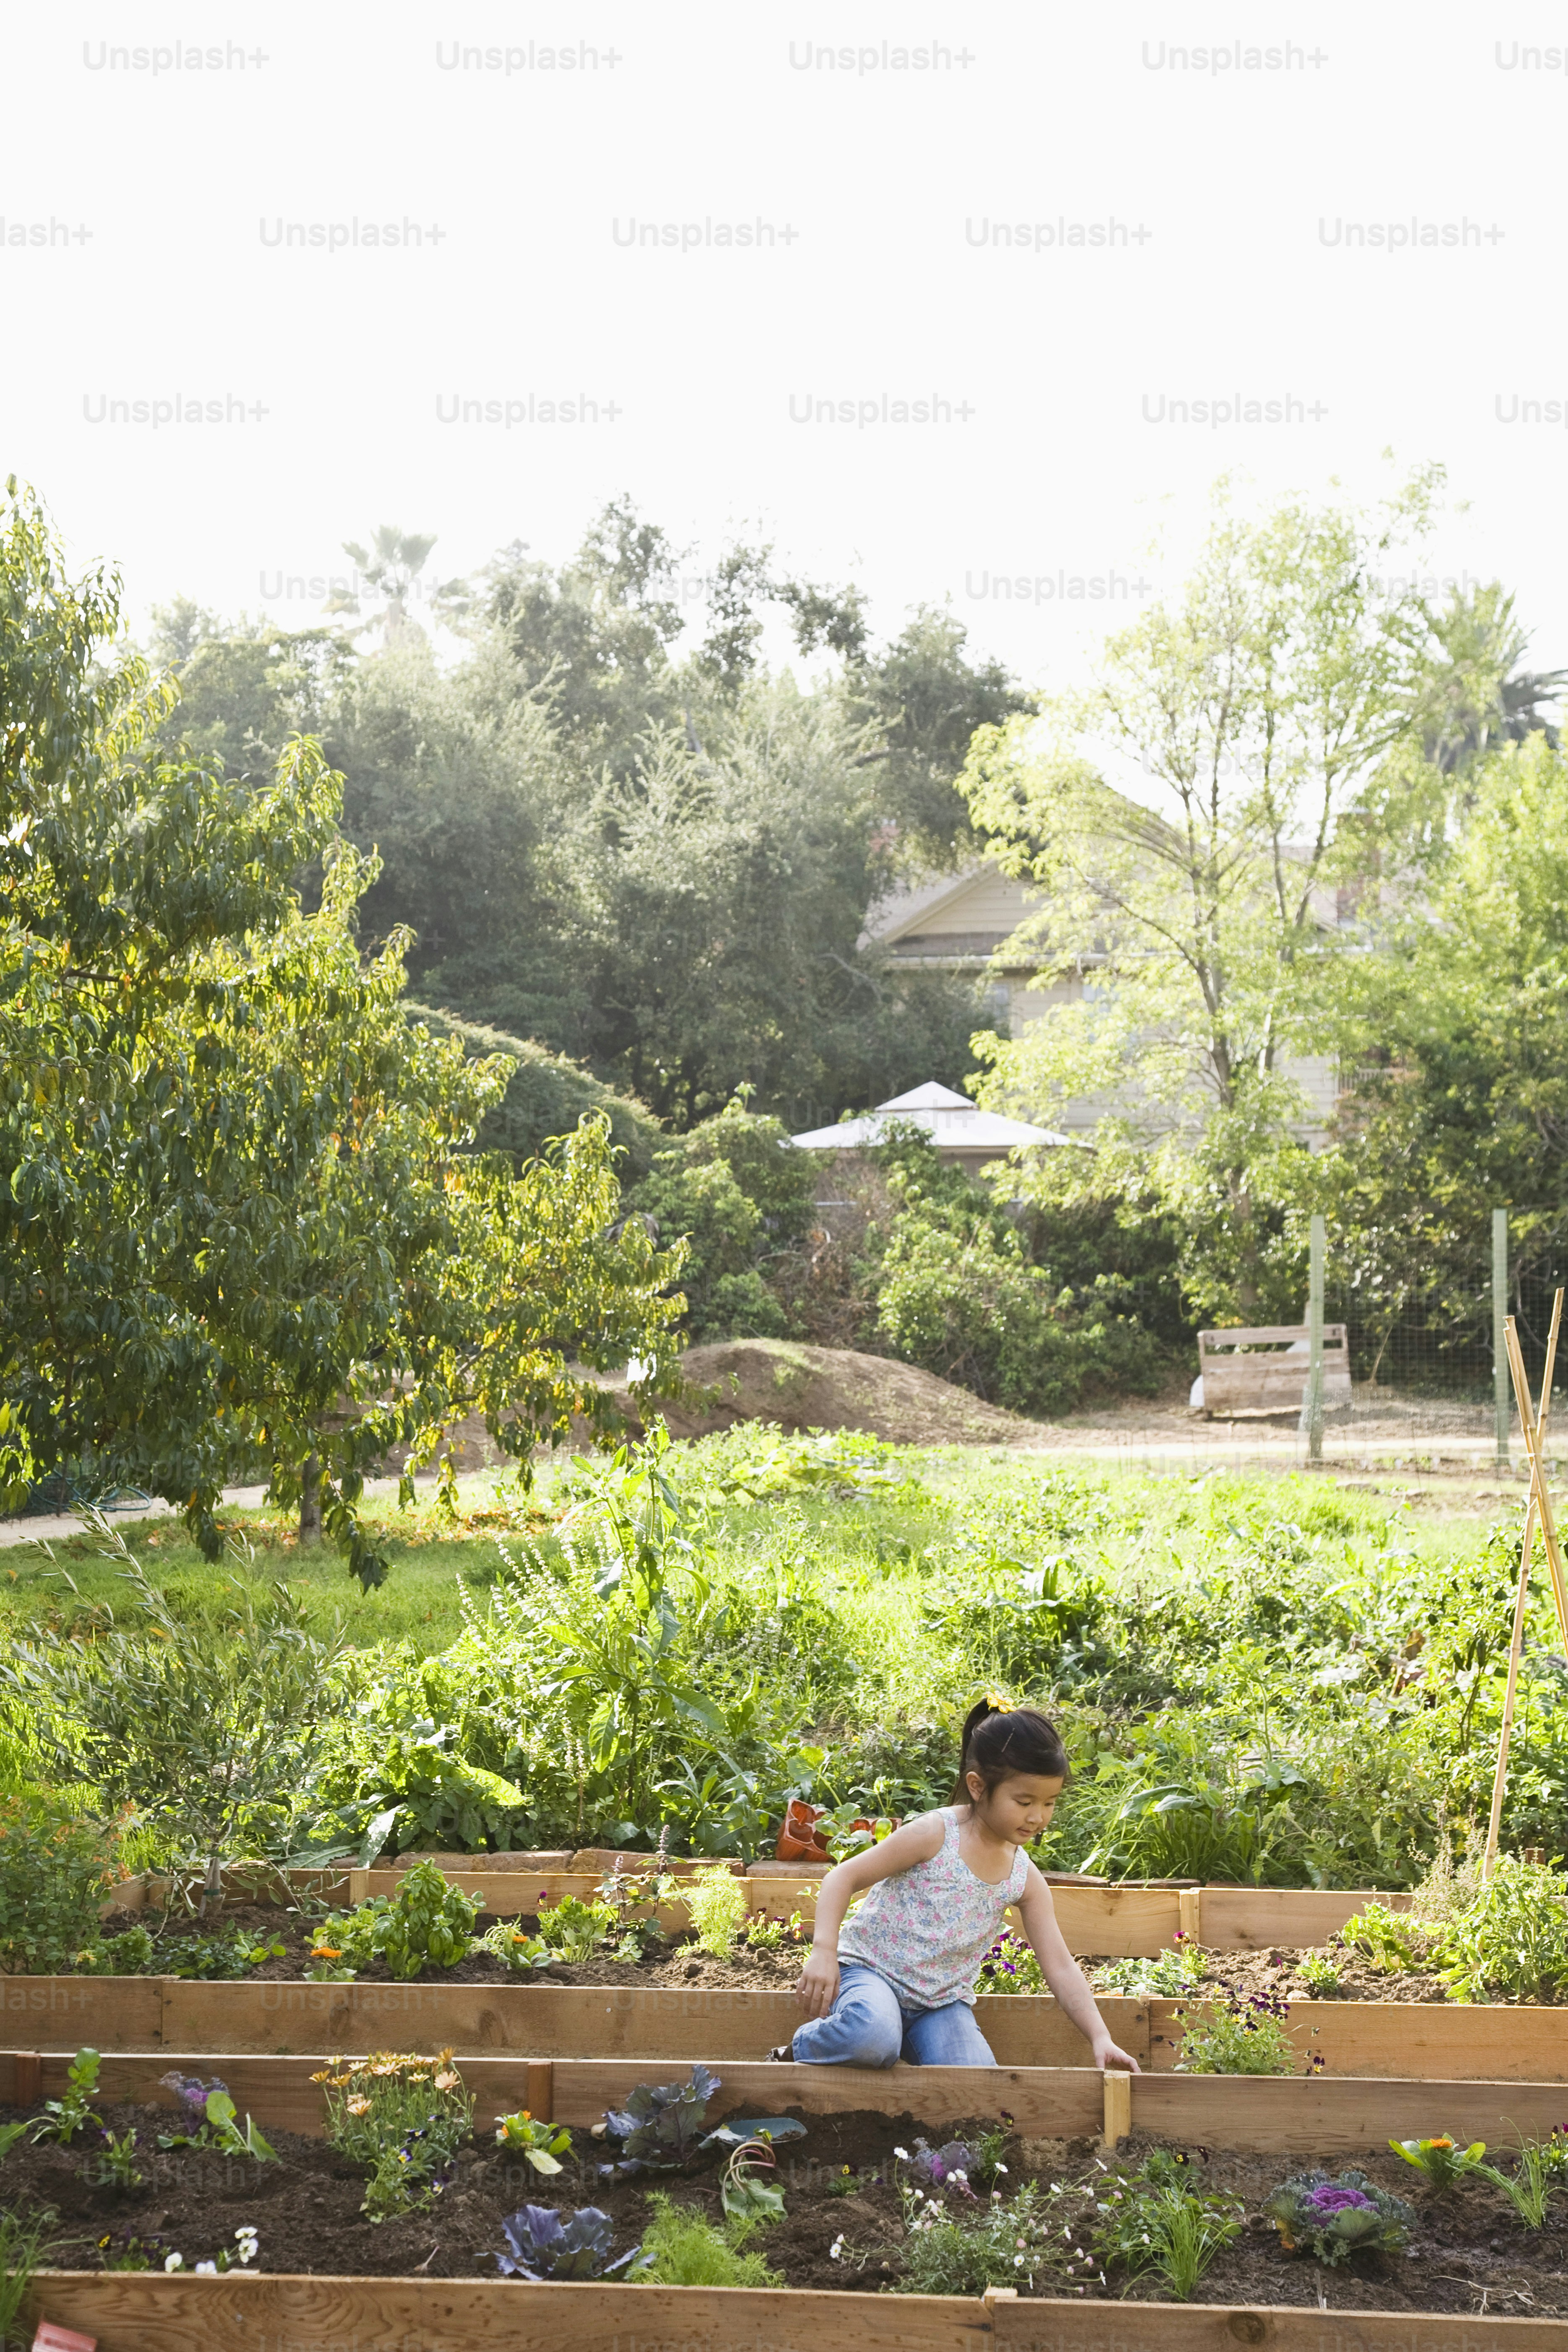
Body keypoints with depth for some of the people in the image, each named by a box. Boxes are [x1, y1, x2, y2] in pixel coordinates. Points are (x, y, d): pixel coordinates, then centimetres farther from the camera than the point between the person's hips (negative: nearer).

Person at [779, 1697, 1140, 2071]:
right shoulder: (935, 1835, -14)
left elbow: (1061, 1967, 5)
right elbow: (843, 1878, -13)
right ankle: (803, 2047, -6)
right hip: (871, 1970, -5)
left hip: (941, 2001, 5)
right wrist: (823, 1952, -26)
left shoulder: (1025, 1880, 2)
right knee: (873, 2035, -40)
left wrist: (1100, 2038, -7)